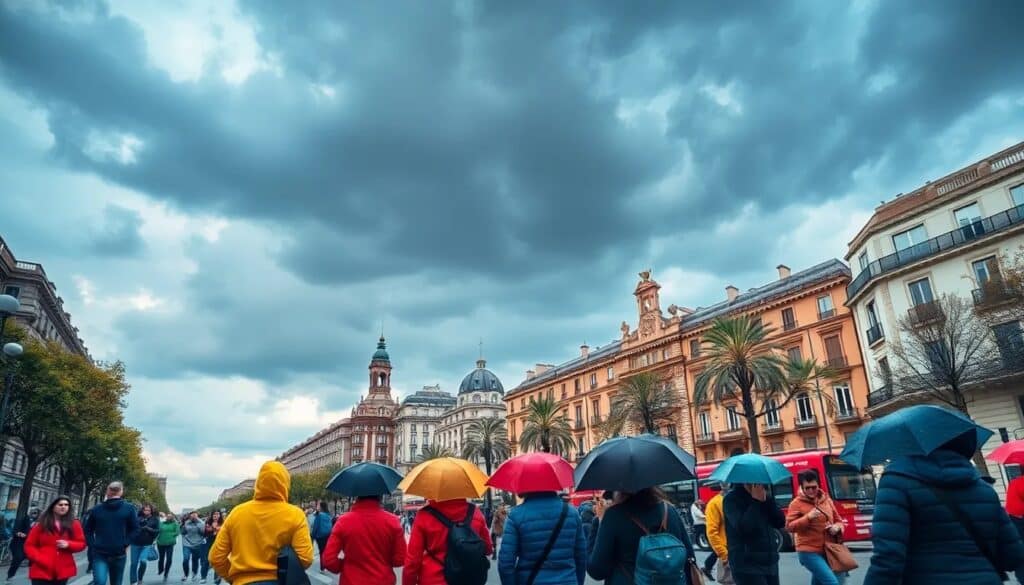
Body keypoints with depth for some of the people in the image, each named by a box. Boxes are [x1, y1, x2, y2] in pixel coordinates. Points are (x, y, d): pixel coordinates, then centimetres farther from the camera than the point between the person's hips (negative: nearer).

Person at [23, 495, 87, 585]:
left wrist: (68, 544, -13)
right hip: (41, 570, -2)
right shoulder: (41, 524, 2)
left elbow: (82, 544, 7)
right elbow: (29, 546, 4)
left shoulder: (74, 524, 5)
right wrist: (39, 559, -12)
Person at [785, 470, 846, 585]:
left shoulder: (826, 499, 9)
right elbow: (789, 526, -12)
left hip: (826, 551, 6)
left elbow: (838, 520, 18)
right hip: (809, 552, -6)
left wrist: (837, 527, -6)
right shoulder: (797, 503, -6)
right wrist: (808, 517, -23)